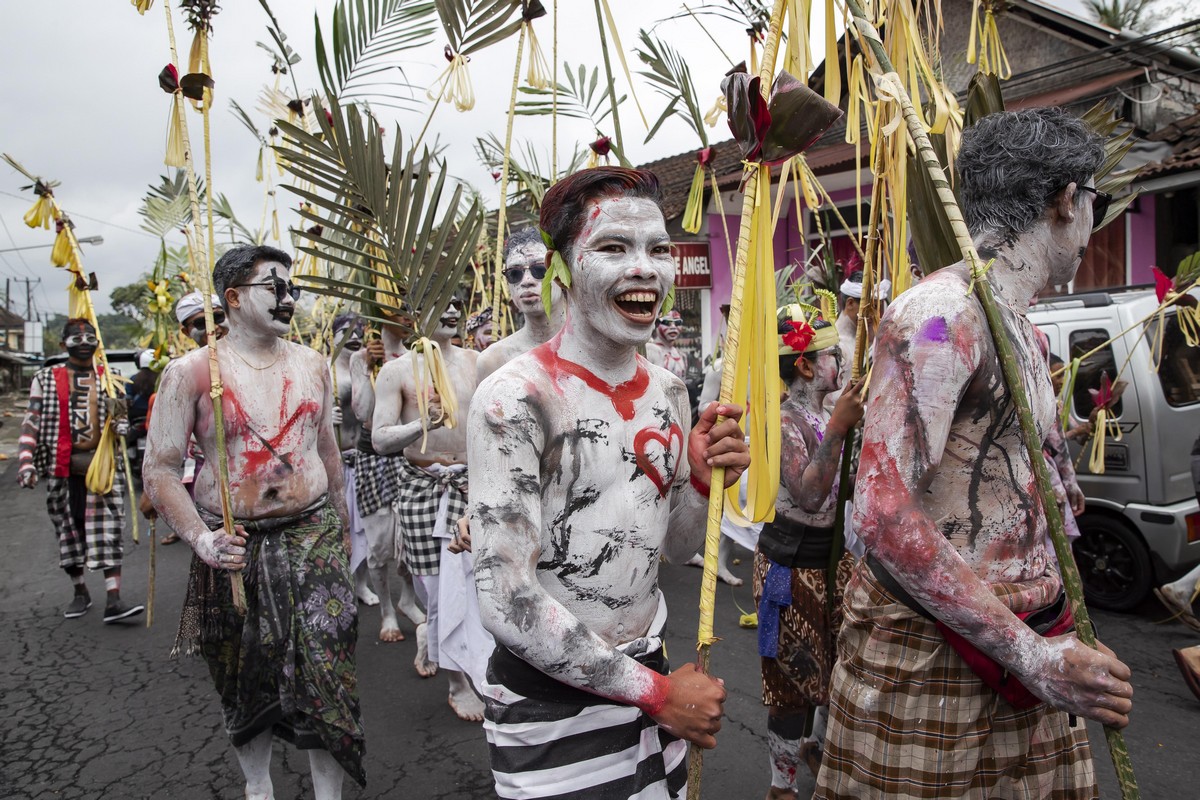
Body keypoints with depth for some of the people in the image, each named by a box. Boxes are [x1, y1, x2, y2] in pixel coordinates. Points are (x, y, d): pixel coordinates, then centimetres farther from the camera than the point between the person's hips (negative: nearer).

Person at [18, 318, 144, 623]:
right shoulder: (46, 379, 6)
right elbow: (31, 423, 2)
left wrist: (121, 424, -7)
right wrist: (26, 461, -11)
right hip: (63, 467, 1)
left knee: (108, 531, -8)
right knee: (69, 530, 10)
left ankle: (113, 600, -11)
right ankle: (80, 592, 26)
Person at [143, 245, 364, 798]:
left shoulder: (311, 364, 6)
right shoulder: (192, 372, -6)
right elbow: (160, 469, -7)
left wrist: (339, 525, 19)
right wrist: (200, 539, -19)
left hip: (313, 534, 2)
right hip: (234, 546, -1)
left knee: (324, 673, -2)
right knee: (245, 683, 15)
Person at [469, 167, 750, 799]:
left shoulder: (667, 392, 2)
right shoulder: (515, 398, -20)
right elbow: (506, 600, -22)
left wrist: (703, 480, -11)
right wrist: (657, 692, -15)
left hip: (650, 676, 7)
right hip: (548, 703, -6)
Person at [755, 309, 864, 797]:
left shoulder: (832, 412, 7)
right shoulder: (784, 420, -18)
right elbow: (809, 495, -29)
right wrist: (836, 429, -35)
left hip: (836, 551, 8)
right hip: (793, 557, -8)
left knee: (827, 658, 21)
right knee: (794, 667, 2)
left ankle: (811, 743, 45)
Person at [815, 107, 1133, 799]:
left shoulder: (1025, 332, 15)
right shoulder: (943, 311, -17)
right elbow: (884, 514, -26)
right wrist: (1031, 654, -21)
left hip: (1026, 645, 9)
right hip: (935, 657, -9)